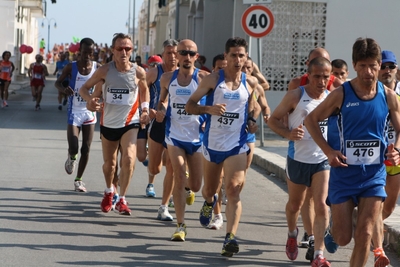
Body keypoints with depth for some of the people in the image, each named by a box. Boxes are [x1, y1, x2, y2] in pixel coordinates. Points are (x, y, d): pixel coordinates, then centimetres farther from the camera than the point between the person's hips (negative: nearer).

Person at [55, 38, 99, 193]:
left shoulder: (98, 68, -5)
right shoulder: (71, 67, -8)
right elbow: (58, 82, 2)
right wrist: (63, 89, -21)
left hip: (89, 112, 2)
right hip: (74, 112, -2)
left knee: (86, 149, 2)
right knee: (73, 148, -12)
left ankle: (78, 179, 19)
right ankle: (71, 158, 25)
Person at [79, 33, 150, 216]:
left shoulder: (138, 72, -9)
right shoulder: (105, 70, -11)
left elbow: (144, 90, 13)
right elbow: (84, 88, -1)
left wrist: (145, 109, -2)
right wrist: (89, 99, -23)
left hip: (130, 123, -1)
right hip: (108, 123, 1)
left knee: (129, 159, -22)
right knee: (109, 163, 15)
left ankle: (122, 199, -10)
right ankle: (109, 192, 45)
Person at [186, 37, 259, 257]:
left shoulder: (250, 84, 1)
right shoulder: (213, 80, -6)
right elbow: (189, 105, -6)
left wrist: (251, 121, 2)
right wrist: (209, 109, -24)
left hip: (237, 145, 0)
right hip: (212, 144, 0)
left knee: (234, 189, -17)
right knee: (209, 189, 18)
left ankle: (230, 238, -22)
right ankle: (209, 202, 55)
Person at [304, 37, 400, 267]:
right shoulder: (341, 95, -10)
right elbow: (311, 120, -1)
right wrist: (329, 151, -12)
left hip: (374, 174, 1)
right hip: (344, 173, -1)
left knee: (364, 235, -7)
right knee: (343, 238, 3)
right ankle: (334, 228, 40)